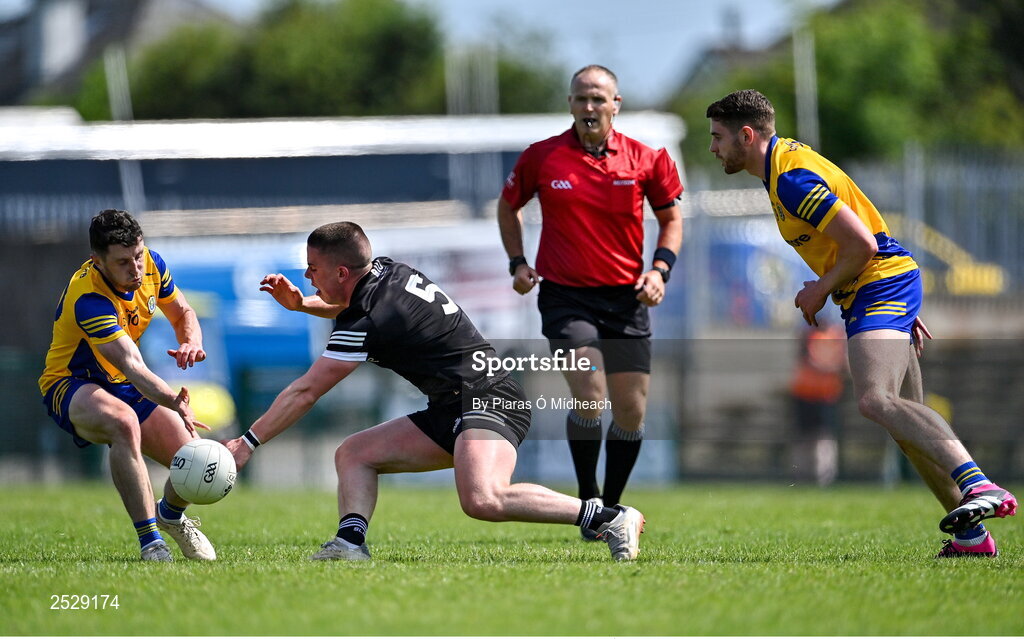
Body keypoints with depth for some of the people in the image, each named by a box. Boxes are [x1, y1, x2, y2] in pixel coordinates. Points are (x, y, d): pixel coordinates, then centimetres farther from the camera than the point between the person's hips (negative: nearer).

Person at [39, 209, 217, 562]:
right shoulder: (88, 300, -33)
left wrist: (191, 343, -16)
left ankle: (170, 514, 31)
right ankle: (149, 541, -34)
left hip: (125, 386, 7)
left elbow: (183, 314, 8)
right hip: (73, 386, -7)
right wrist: (174, 402, -61)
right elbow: (132, 366, -45)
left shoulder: (151, 264, -11)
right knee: (123, 421, -41)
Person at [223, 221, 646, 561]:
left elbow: (305, 392, -11)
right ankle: (351, 543, -14)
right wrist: (300, 303, 19)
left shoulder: (367, 324, -16)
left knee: (482, 500, -35)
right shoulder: (386, 272, 10)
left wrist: (248, 443, -4)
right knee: (353, 454, 7)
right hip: (450, 413, 11)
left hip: (488, 401, -11)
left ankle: (611, 519, -29)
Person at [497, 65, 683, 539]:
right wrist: (517, 262, 5)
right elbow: (508, 204, 15)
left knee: (632, 411, 3)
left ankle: (611, 506, 24)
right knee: (590, 395, -20)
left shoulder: (647, 160, 0)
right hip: (565, 295, -2)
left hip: (626, 299, 2)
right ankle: (588, 500, -2)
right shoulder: (542, 158, -2)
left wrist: (660, 269, -2)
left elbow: (671, 216, 13)